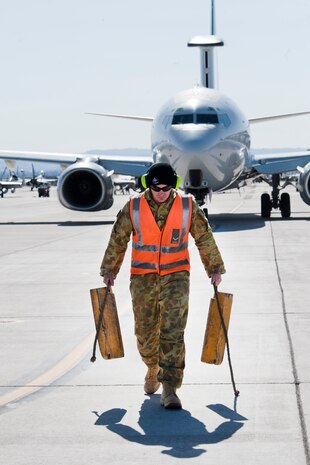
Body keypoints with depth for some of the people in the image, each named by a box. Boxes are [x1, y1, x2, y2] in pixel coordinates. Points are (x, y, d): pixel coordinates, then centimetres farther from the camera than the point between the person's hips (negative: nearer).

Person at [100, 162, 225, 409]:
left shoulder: (188, 207, -4)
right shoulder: (133, 207, -4)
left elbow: (205, 238, 7)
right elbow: (118, 239, 7)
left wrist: (215, 269, 11)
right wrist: (109, 270, 10)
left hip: (176, 277, -1)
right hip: (143, 279, 1)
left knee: (173, 331, -12)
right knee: (145, 333, 9)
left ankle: (169, 388, -11)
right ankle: (153, 368, 40)